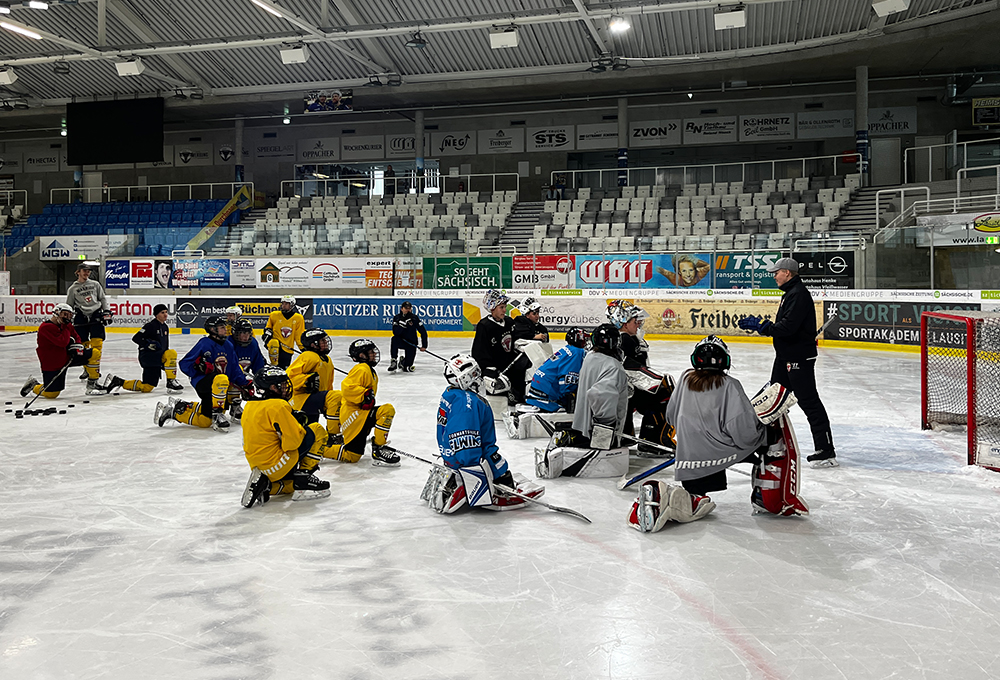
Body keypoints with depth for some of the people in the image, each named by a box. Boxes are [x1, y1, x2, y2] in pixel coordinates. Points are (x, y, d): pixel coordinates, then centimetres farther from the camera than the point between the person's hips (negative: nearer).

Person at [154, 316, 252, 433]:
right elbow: (184, 364, -12)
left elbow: (235, 369, 15)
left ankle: (175, 410, 29)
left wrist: (245, 384, 6)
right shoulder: (205, 344, -11)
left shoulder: (228, 345, 11)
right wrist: (200, 365, -28)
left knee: (204, 422, 10)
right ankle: (217, 414, -30)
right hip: (201, 382, -8)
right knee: (221, 379, -41)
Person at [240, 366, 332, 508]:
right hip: (277, 464, -9)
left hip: (258, 467, 9)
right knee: (317, 430, -1)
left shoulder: (250, 406, 11)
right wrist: (301, 428, 0)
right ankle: (303, 477, -1)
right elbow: (292, 441, -20)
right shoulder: (278, 406, -17)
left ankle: (265, 485, 5)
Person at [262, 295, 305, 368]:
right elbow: (268, 327, 17)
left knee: (284, 369, 2)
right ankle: (274, 365, -20)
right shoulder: (274, 315, 1)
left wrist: (303, 348, 1)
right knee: (274, 343, -37)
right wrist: (266, 334, -1)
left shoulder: (298, 318, 0)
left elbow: (300, 335, 5)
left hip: (288, 349, 1)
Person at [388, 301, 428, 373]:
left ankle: (403, 361, 33)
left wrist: (424, 346, -10)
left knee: (407, 367, -7)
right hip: (400, 340, 0)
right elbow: (395, 332, -22)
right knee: (394, 339, -37)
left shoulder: (415, 318, -9)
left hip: (411, 342, 0)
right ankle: (393, 362, -25)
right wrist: (404, 323, -32)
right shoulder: (397, 318, -7)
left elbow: (423, 332, -6)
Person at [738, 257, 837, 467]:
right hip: (785, 356, 11)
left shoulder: (799, 294, -18)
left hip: (799, 358, -11)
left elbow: (789, 326, -27)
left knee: (809, 401, -9)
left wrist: (762, 326, -20)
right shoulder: (790, 293, 16)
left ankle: (826, 451, -5)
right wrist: (762, 324, 5)